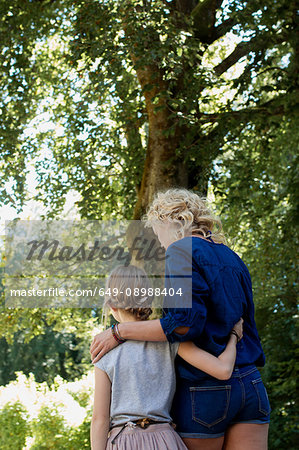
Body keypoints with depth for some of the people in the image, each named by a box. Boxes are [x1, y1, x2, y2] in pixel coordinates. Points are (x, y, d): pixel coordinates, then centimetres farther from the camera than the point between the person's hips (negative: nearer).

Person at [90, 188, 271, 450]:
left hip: (206, 389, -7)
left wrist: (119, 331, -12)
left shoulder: (181, 250, -7)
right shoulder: (232, 258, 17)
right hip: (251, 385, 7)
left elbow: (185, 323, -19)